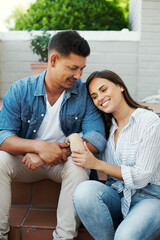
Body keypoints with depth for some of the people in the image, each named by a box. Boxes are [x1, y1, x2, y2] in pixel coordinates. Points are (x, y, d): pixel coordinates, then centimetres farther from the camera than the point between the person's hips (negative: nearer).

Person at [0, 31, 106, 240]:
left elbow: (97, 140, -21)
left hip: (63, 163, 0)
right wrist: (40, 147, -34)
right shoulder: (20, 91, -9)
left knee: (78, 164, -32)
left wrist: (59, 152, -31)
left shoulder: (85, 94, -10)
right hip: (27, 161, 1)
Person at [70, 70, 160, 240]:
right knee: (84, 190, -28)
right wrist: (75, 138, -13)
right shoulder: (105, 126, 11)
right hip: (116, 195, 5)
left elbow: (142, 177, -11)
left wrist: (96, 164, -13)